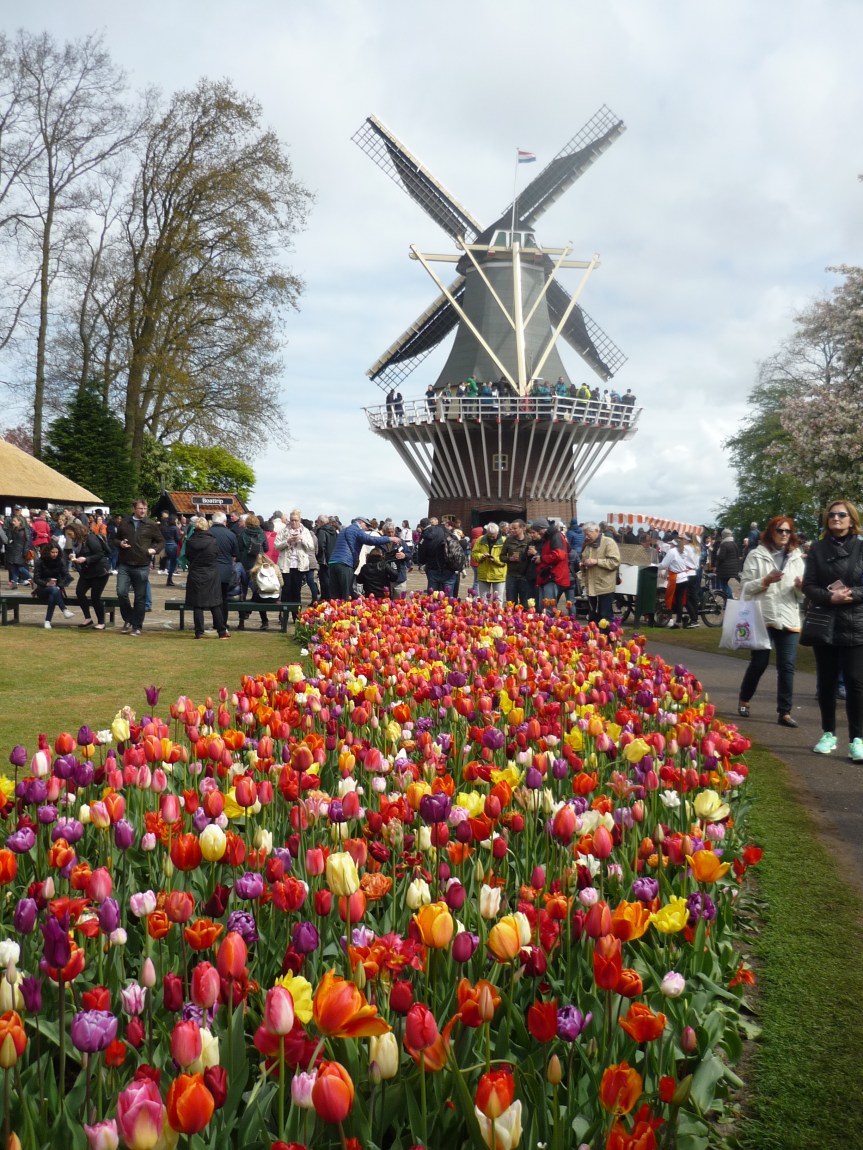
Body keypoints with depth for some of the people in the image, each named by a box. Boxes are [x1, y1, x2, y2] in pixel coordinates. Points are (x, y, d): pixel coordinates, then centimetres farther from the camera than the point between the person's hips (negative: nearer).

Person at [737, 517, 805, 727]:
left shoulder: (796, 558, 12)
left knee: (787, 666, 0)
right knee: (759, 663, 6)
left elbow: (801, 595, 13)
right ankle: (744, 700, 29)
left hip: (789, 620, 3)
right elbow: (745, 587, -3)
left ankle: (785, 712, 5)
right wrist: (766, 581, -18)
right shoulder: (756, 556, 1)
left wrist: (801, 587, -10)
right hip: (762, 618, -3)